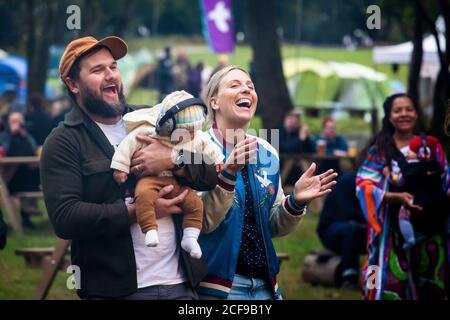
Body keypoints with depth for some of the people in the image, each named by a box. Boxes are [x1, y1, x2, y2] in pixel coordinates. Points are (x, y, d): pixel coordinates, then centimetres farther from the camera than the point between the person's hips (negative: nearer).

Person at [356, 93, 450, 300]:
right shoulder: (380, 149, -1)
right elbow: (364, 185, -8)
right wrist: (396, 197, -20)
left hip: (431, 227, 4)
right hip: (396, 229, -3)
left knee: (431, 290, 11)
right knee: (392, 285, -6)